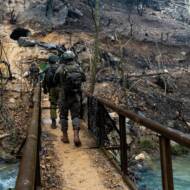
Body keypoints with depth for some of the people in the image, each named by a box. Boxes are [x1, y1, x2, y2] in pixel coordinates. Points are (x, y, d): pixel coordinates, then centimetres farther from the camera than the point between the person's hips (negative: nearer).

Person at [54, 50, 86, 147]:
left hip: (65, 96, -2)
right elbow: (84, 79, 13)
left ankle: (65, 136, 18)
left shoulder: (61, 68, -8)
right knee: (76, 115, 7)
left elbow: (56, 80, 4)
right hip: (76, 96, 2)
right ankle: (76, 136, -10)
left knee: (63, 115, 14)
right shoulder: (78, 67, 0)